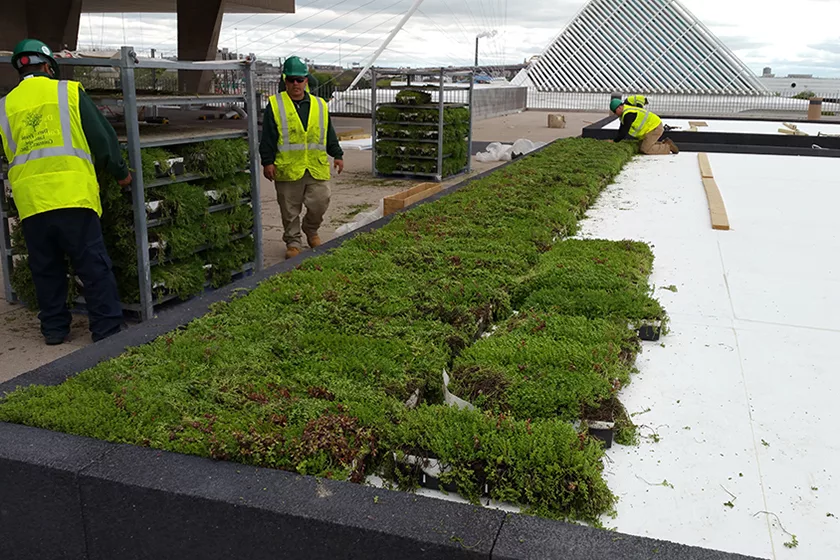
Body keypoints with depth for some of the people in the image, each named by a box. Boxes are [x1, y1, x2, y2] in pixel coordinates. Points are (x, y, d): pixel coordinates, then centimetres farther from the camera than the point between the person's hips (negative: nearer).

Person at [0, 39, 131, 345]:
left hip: (30, 202, 4)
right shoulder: (69, 91, 4)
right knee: (94, 267, 2)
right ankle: (107, 329, 4)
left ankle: (54, 328, 21)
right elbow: (102, 135, 4)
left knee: (46, 270, 14)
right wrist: (121, 172, 15)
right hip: (72, 194, -3)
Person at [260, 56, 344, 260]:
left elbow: (329, 134, 19)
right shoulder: (275, 105, 2)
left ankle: (311, 230, 27)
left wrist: (337, 155, 15)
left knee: (320, 203, -1)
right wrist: (268, 162, -5)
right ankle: (293, 242, 20)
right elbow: (268, 137, 0)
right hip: (287, 167, -2)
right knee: (290, 210, 5)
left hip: (317, 167, 2)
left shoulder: (320, 105, 12)